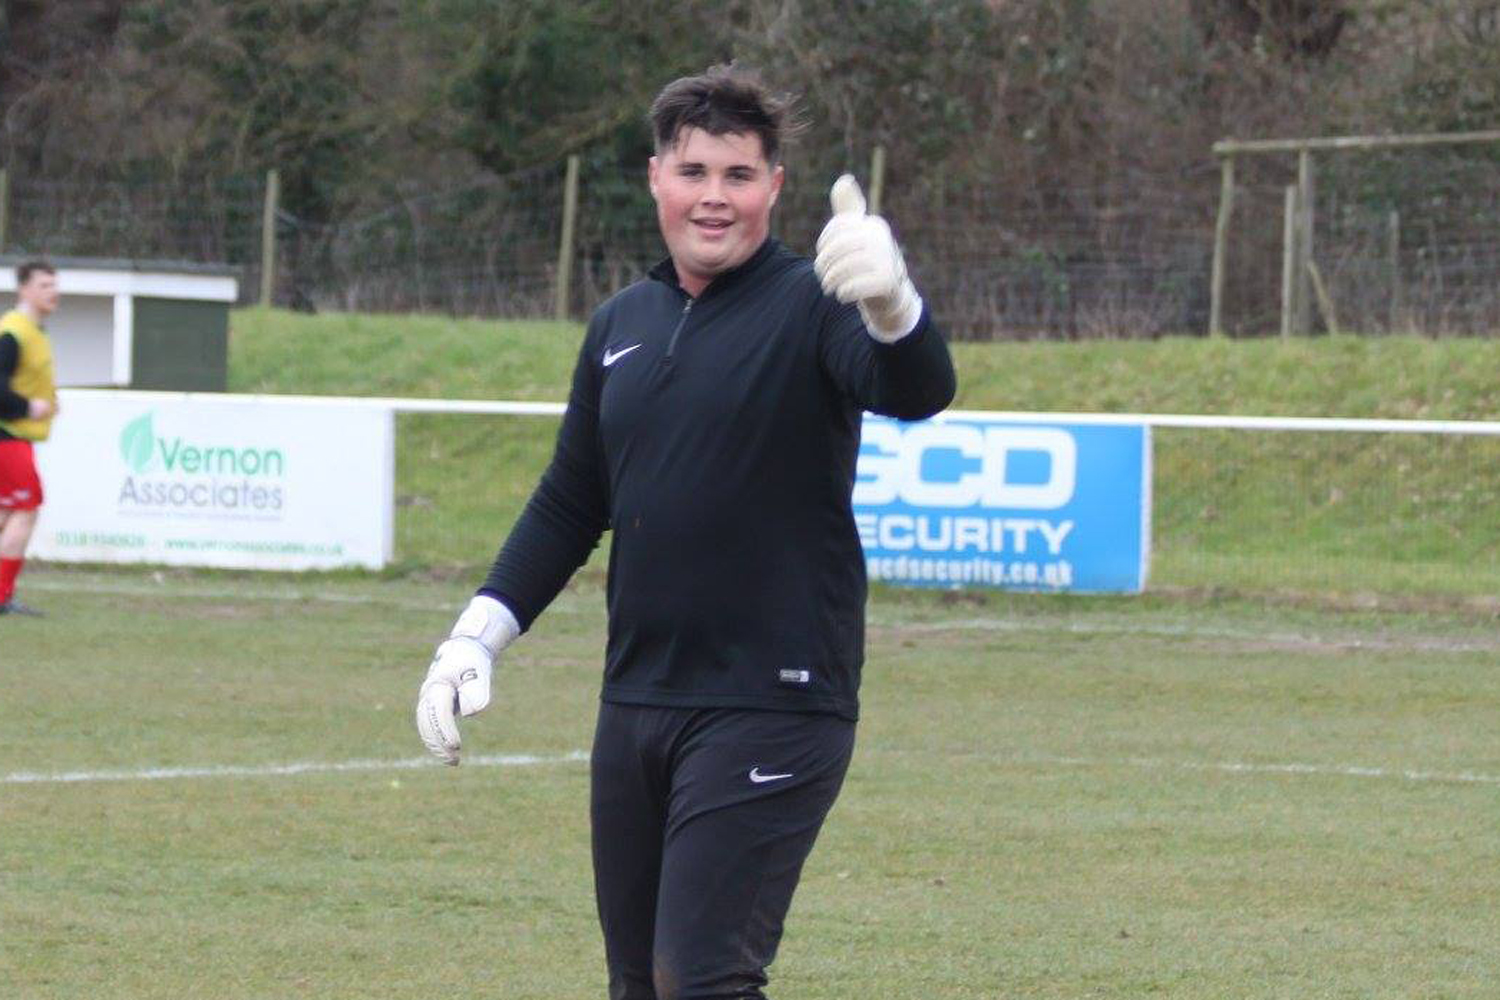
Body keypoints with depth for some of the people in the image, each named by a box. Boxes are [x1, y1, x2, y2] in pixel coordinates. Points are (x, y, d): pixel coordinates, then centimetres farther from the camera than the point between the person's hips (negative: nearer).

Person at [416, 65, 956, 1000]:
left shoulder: (807, 305, -6)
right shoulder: (622, 325, 13)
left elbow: (917, 393, -27)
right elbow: (570, 504, 22)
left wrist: (890, 303, -48)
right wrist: (476, 635, 14)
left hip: (772, 708, -6)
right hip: (636, 704, 7)